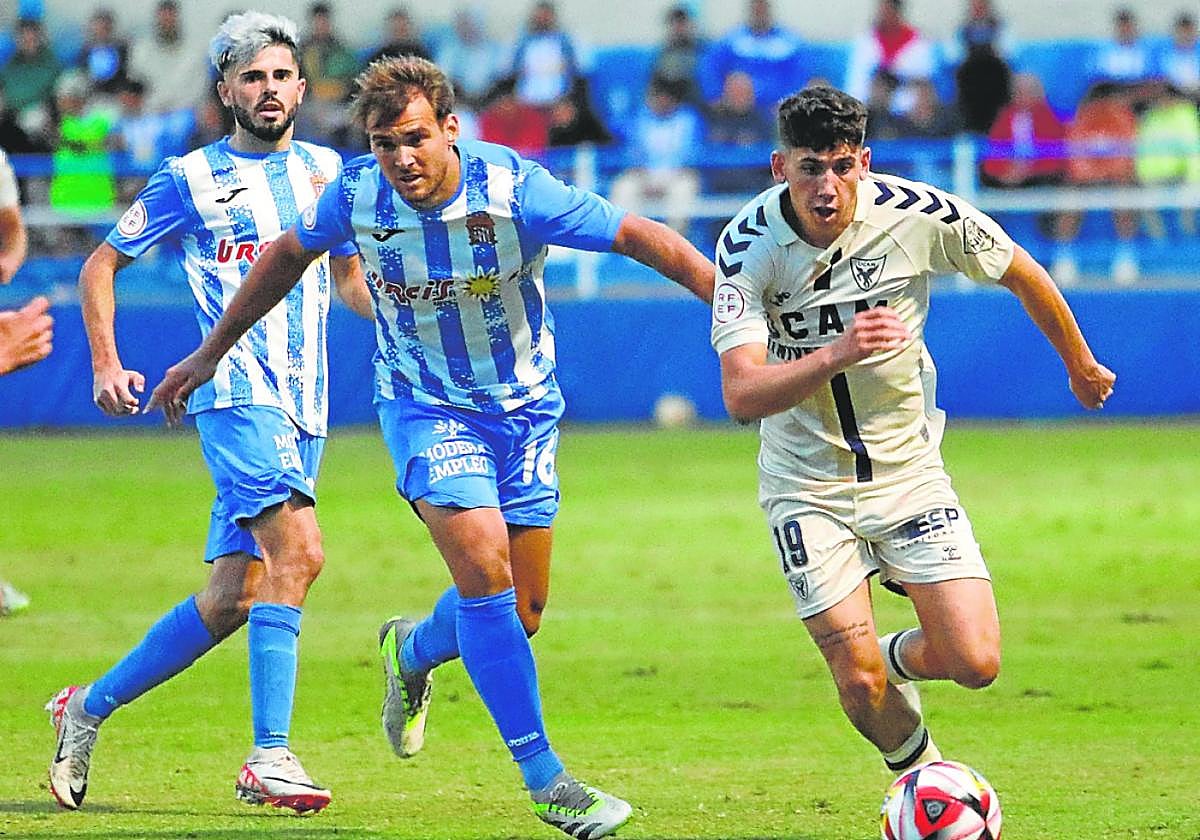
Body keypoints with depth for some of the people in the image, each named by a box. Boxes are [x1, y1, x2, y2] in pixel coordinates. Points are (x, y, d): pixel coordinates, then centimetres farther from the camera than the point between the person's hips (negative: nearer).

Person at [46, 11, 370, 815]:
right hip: (237, 392, -6)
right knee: (298, 549, -25)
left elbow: (349, 276, 28)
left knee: (233, 598, 5)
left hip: (303, 405, 6)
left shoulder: (326, 170, 15)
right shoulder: (190, 179, 2)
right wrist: (106, 364, -1)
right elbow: (101, 264, 10)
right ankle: (270, 757, -25)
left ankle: (89, 708, 22)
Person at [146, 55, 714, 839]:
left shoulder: (514, 190, -23)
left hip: (524, 408, 1)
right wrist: (211, 353, 13)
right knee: (484, 567, -22)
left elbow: (640, 236, -24)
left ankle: (412, 651, 41)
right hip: (426, 407, -1)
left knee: (521, 611, 5)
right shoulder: (357, 193, -15)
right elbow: (289, 255, 5)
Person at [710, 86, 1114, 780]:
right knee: (860, 683, -8)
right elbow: (742, 395, -26)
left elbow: (1022, 274, 5)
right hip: (807, 483, -1)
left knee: (975, 663, -10)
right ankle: (918, 770, 25)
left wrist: (1082, 367, 19)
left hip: (908, 469, 1)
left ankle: (901, 655, 26)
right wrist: (836, 354, -42)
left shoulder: (918, 214, -15)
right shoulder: (749, 243, -17)